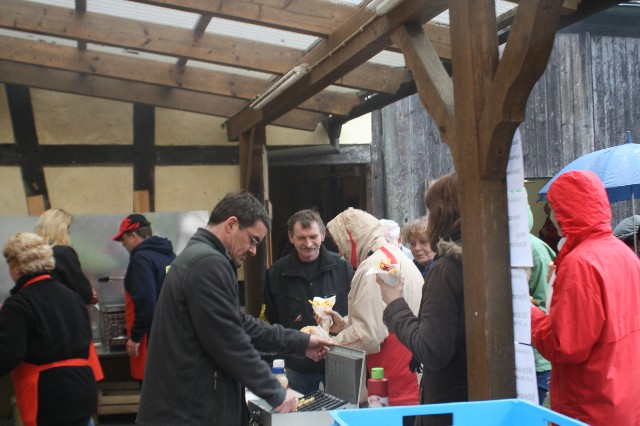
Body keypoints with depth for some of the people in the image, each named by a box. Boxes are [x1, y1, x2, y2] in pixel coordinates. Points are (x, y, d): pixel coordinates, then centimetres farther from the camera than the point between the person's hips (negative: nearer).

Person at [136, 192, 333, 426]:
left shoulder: (200, 257, 16)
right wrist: (276, 393, -13)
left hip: (188, 403, 11)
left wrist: (300, 342, 16)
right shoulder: (209, 263, -19)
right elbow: (230, 342, -22)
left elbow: (240, 324, 19)